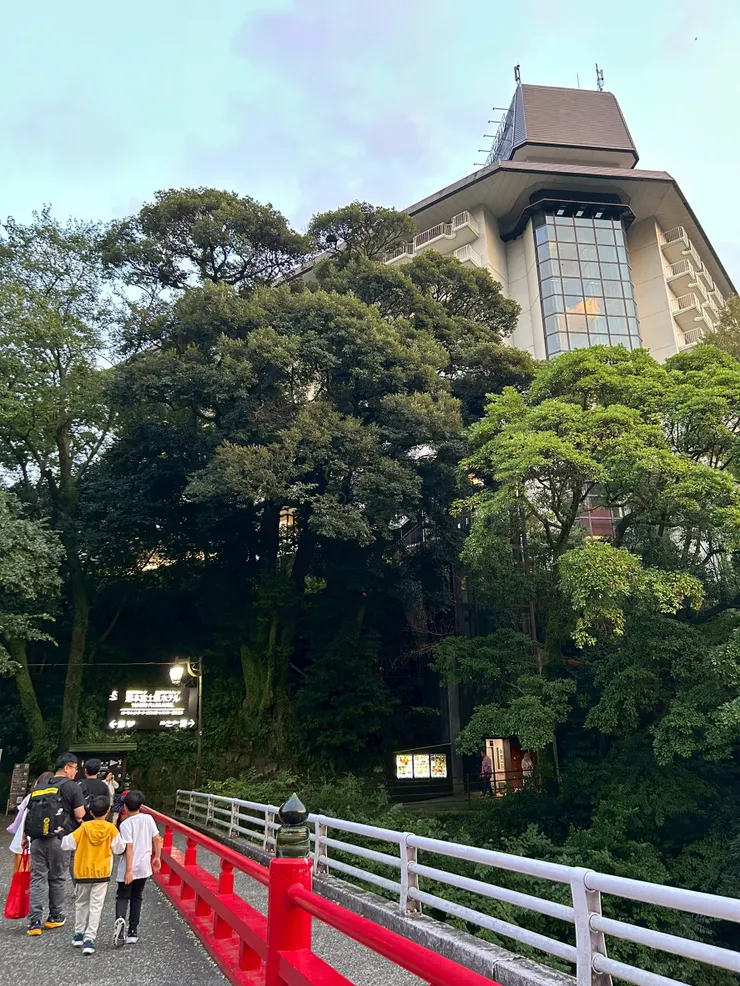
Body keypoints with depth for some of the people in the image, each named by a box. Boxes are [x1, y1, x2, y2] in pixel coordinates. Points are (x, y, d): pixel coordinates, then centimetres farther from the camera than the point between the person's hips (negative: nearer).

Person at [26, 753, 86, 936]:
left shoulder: (39, 787, 13)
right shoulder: (72, 787, -5)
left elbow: (28, 813, 13)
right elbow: (80, 815, -9)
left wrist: (28, 835, 20)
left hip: (37, 839, 4)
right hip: (58, 839, -4)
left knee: (37, 879, 7)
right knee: (56, 878, 11)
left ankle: (34, 922, 1)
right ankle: (55, 917, 24)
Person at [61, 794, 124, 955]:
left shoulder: (84, 828, -10)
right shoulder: (111, 829, -10)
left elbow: (67, 844, -4)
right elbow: (119, 848, -2)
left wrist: (62, 835, 15)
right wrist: (117, 836, 14)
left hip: (83, 872, 2)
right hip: (102, 873, -1)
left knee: (81, 902, 21)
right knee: (96, 906, 2)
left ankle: (79, 935, 28)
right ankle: (89, 939, -5)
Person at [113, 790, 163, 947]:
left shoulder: (125, 824, -14)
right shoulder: (148, 819, -2)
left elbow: (129, 847, -20)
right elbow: (157, 839, 0)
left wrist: (129, 870, -18)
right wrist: (157, 858, 11)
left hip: (129, 869, -4)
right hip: (144, 867, 4)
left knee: (122, 896, 10)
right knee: (136, 898, 16)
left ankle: (120, 919, -18)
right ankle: (133, 932, 16)